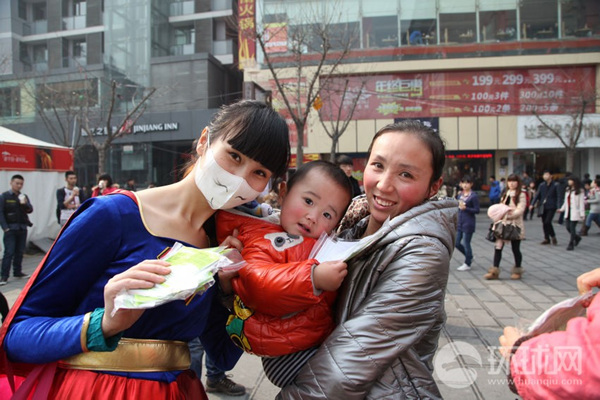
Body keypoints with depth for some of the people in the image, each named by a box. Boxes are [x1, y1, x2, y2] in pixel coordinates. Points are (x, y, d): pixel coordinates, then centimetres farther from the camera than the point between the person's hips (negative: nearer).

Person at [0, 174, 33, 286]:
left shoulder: (24, 197, 10)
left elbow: (30, 210, 1)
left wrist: (25, 204, -21)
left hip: (22, 228, 4)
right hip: (10, 228, -4)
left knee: (20, 252, 10)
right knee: (9, 252, -8)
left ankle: (17, 272, 20)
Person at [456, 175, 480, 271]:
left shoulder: (473, 196, -11)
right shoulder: (460, 195, 9)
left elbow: (477, 210, -12)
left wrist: (465, 208, -22)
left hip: (468, 223, -7)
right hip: (460, 222, 7)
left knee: (466, 243, 1)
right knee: (457, 243, 10)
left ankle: (467, 264, 17)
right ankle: (469, 257, 32)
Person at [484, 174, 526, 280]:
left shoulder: (521, 195, -3)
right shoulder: (505, 194, 15)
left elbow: (520, 210, -13)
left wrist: (508, 215, -25)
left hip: (515, 225, -5)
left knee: (515, 249, 7)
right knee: (498, 246, -3)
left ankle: (517, 271, 24)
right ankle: (494, 271, 2)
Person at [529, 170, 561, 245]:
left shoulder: (555, 185, -3)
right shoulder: (542, 185, 8)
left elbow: (559, 196, -5)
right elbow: (537, 195, 9)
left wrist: (559, 206, -17)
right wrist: (532, 204, -1)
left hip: (551, 207, -4)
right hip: (543, 207, 5)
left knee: (547, 222, -14)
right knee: (544, 223, 7)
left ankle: (553, 236, 7)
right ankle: (546, 238, 19)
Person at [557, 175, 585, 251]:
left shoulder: (579, 191, -6)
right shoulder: (568, 190, 14)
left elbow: (581, 203, -9)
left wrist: (582, 213, -12)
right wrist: (562, 209, 19)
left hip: (575, 212, -7)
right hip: (568, 211, 7)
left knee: (572, 228, -7)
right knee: (568, 227, 7)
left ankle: (571, 244, -2)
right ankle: (577, 238, 33)